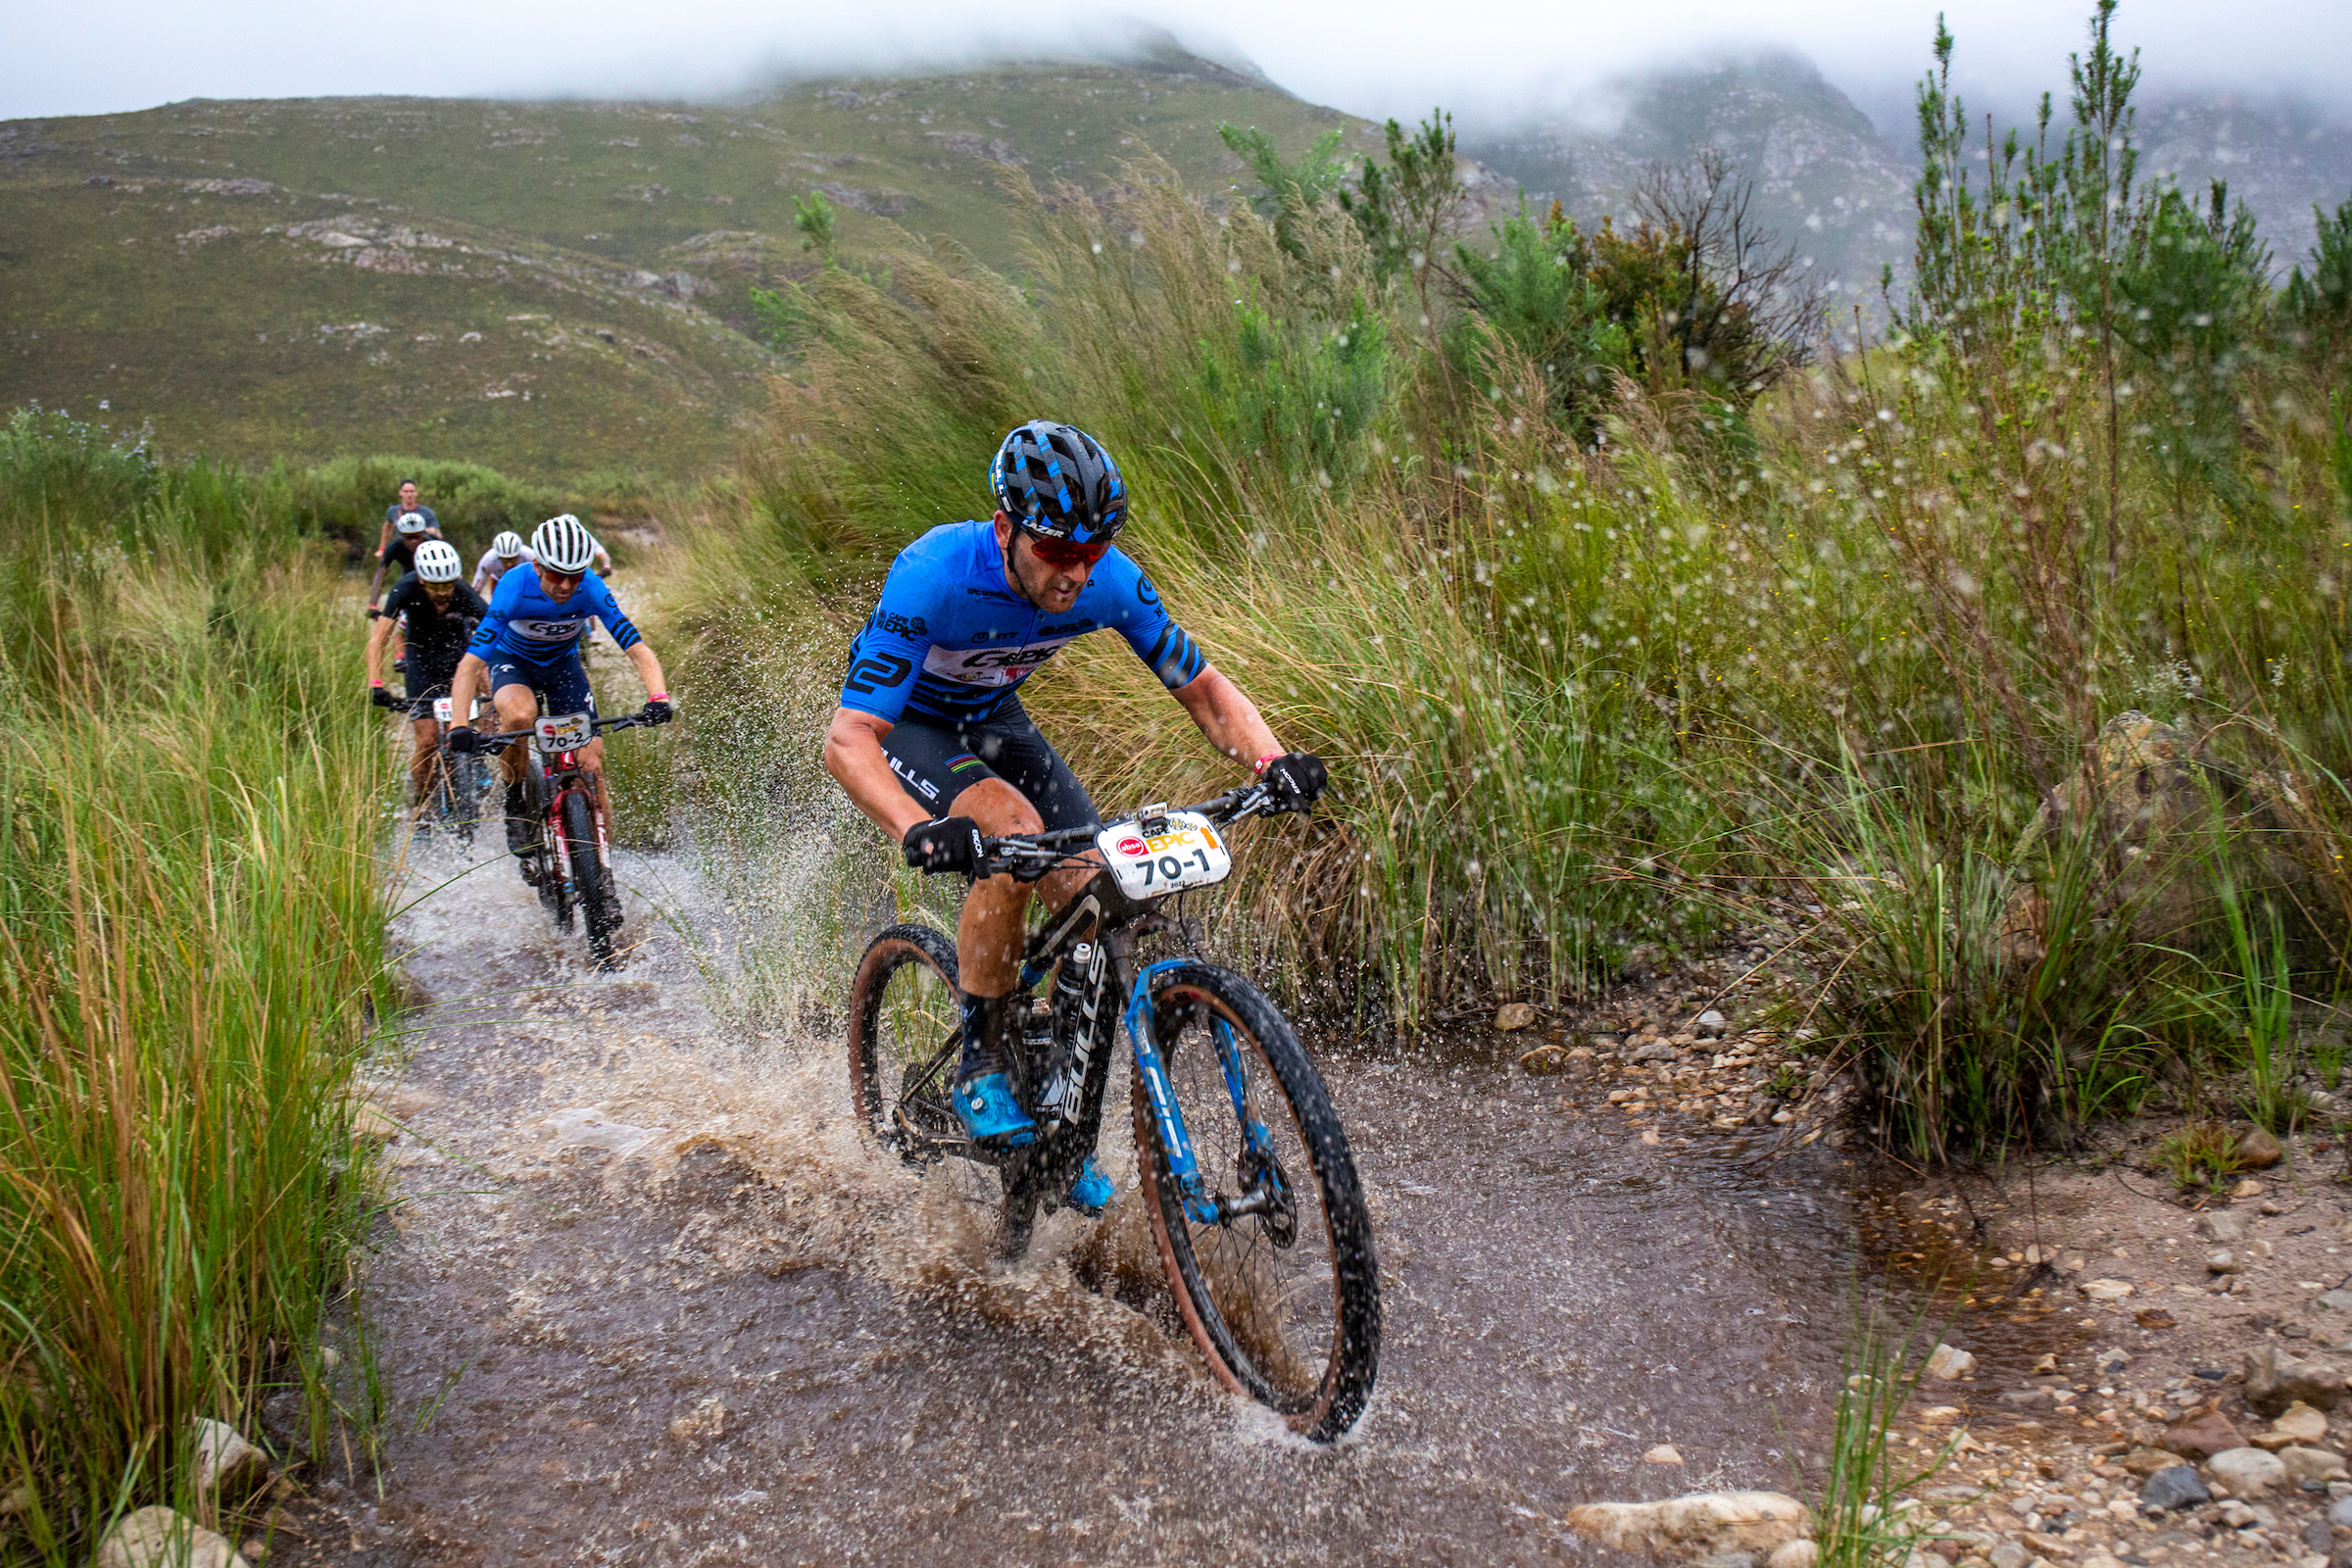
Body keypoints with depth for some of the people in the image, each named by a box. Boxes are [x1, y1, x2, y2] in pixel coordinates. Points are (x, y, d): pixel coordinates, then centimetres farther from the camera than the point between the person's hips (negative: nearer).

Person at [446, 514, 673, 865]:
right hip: (512, 661, -2)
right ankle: (514, 803, -12)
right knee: (520, 715, -37)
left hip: (563, 664, 2)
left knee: (592, 764, -10)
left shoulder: (591, 589, -27)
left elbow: (638, 649, -28)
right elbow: (470, 663, -36)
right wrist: (459, 727, -49)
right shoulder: (515, 588, -33)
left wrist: (658, 697, -47)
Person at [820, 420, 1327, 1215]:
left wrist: (1271, 759, -32)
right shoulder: (935, 575, -37)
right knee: (1013, 832, -34)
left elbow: (1203, 686, -12)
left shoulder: (1110, 581, -24)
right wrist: (919, 830, -58)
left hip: (992, 719, 5)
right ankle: (979, 1068, -15)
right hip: (902, 721, -4)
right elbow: (847, 740, -40)